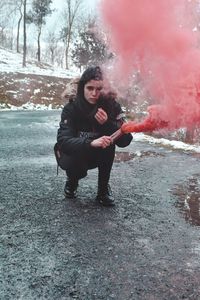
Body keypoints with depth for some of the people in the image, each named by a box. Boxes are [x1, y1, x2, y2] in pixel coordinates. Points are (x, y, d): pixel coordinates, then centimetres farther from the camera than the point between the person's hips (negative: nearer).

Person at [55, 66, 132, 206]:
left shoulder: (110, 105, -17)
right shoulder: (71, 108, -21)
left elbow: (125, 140, -22)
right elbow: (62, 141, -35)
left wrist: (108, 123, -40)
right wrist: (91, 143, -53)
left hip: (99, 155, 2)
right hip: (74, 153, -1)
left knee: (109, 138, -28)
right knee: (71, 162, -34)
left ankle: (104, 188, -11)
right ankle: (72, 181, 6)